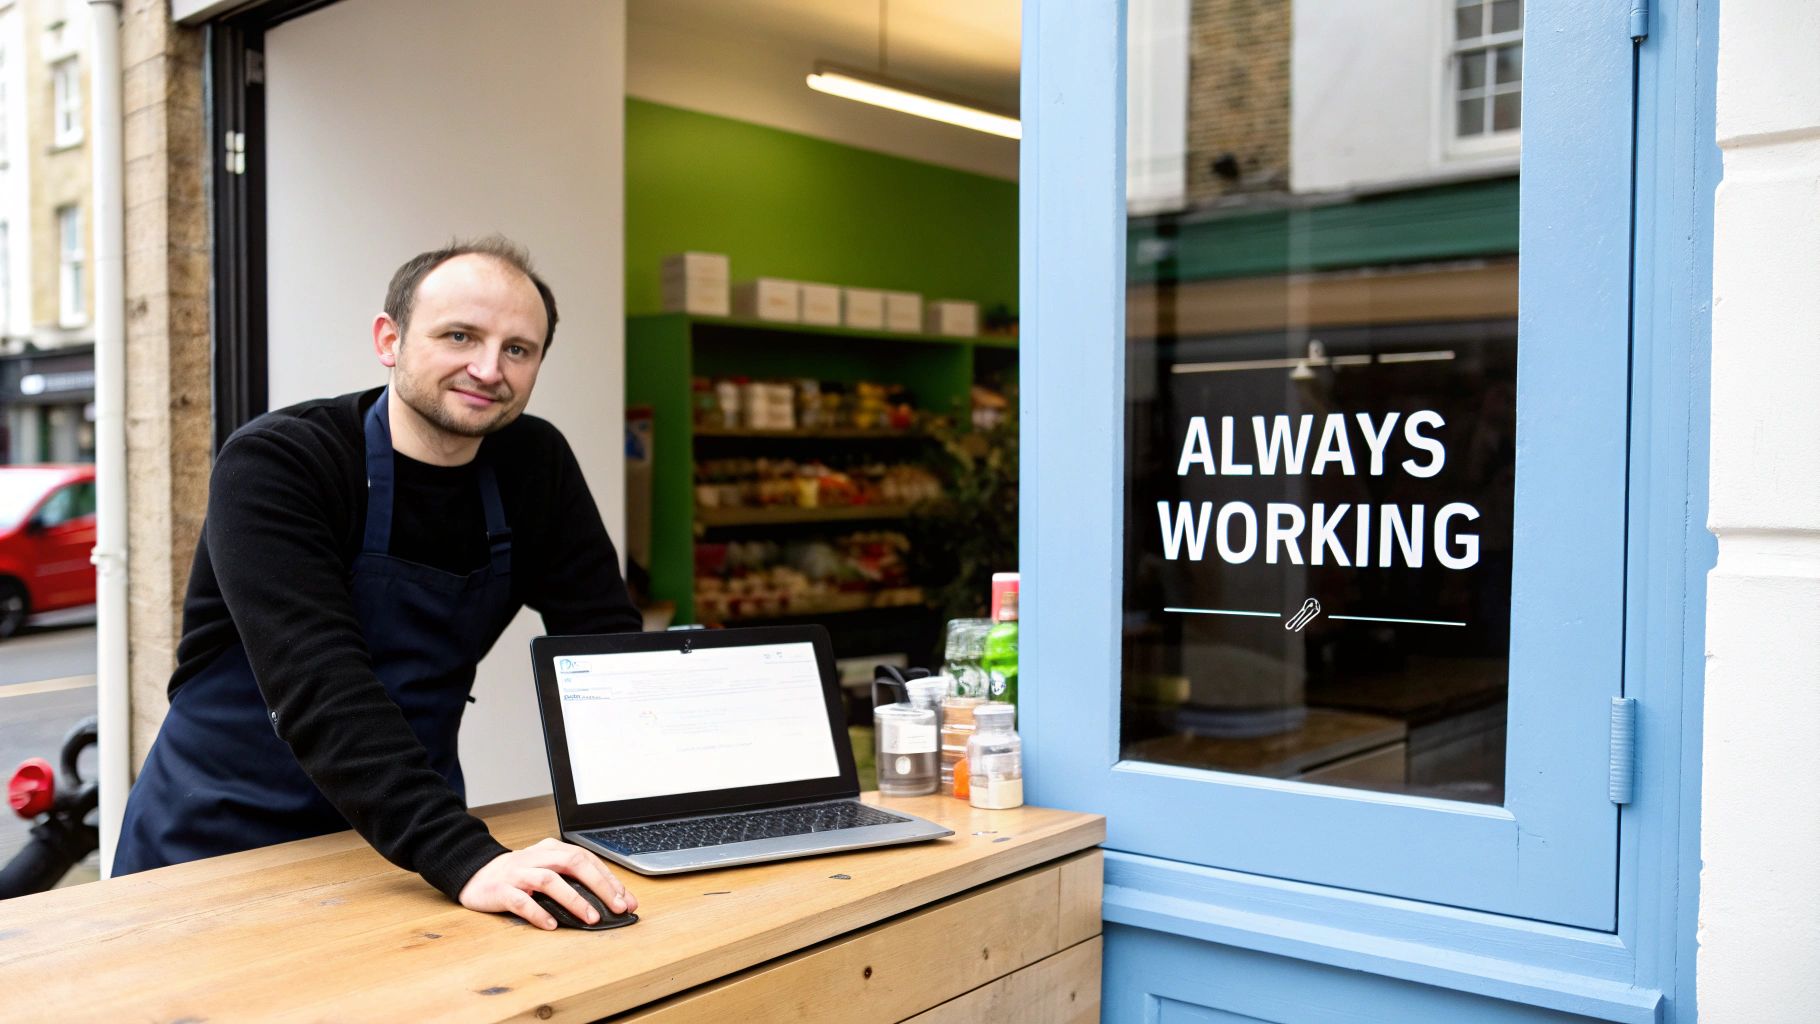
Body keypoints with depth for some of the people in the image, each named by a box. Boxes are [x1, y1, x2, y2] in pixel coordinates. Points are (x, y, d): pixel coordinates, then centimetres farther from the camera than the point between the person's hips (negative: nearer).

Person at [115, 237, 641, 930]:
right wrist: (464, 857, -38)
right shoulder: (273, 465, -16)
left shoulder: (535, 465, -1)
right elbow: (321, 690, -28)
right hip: (229, 844, -2)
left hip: (417, 840, 3)